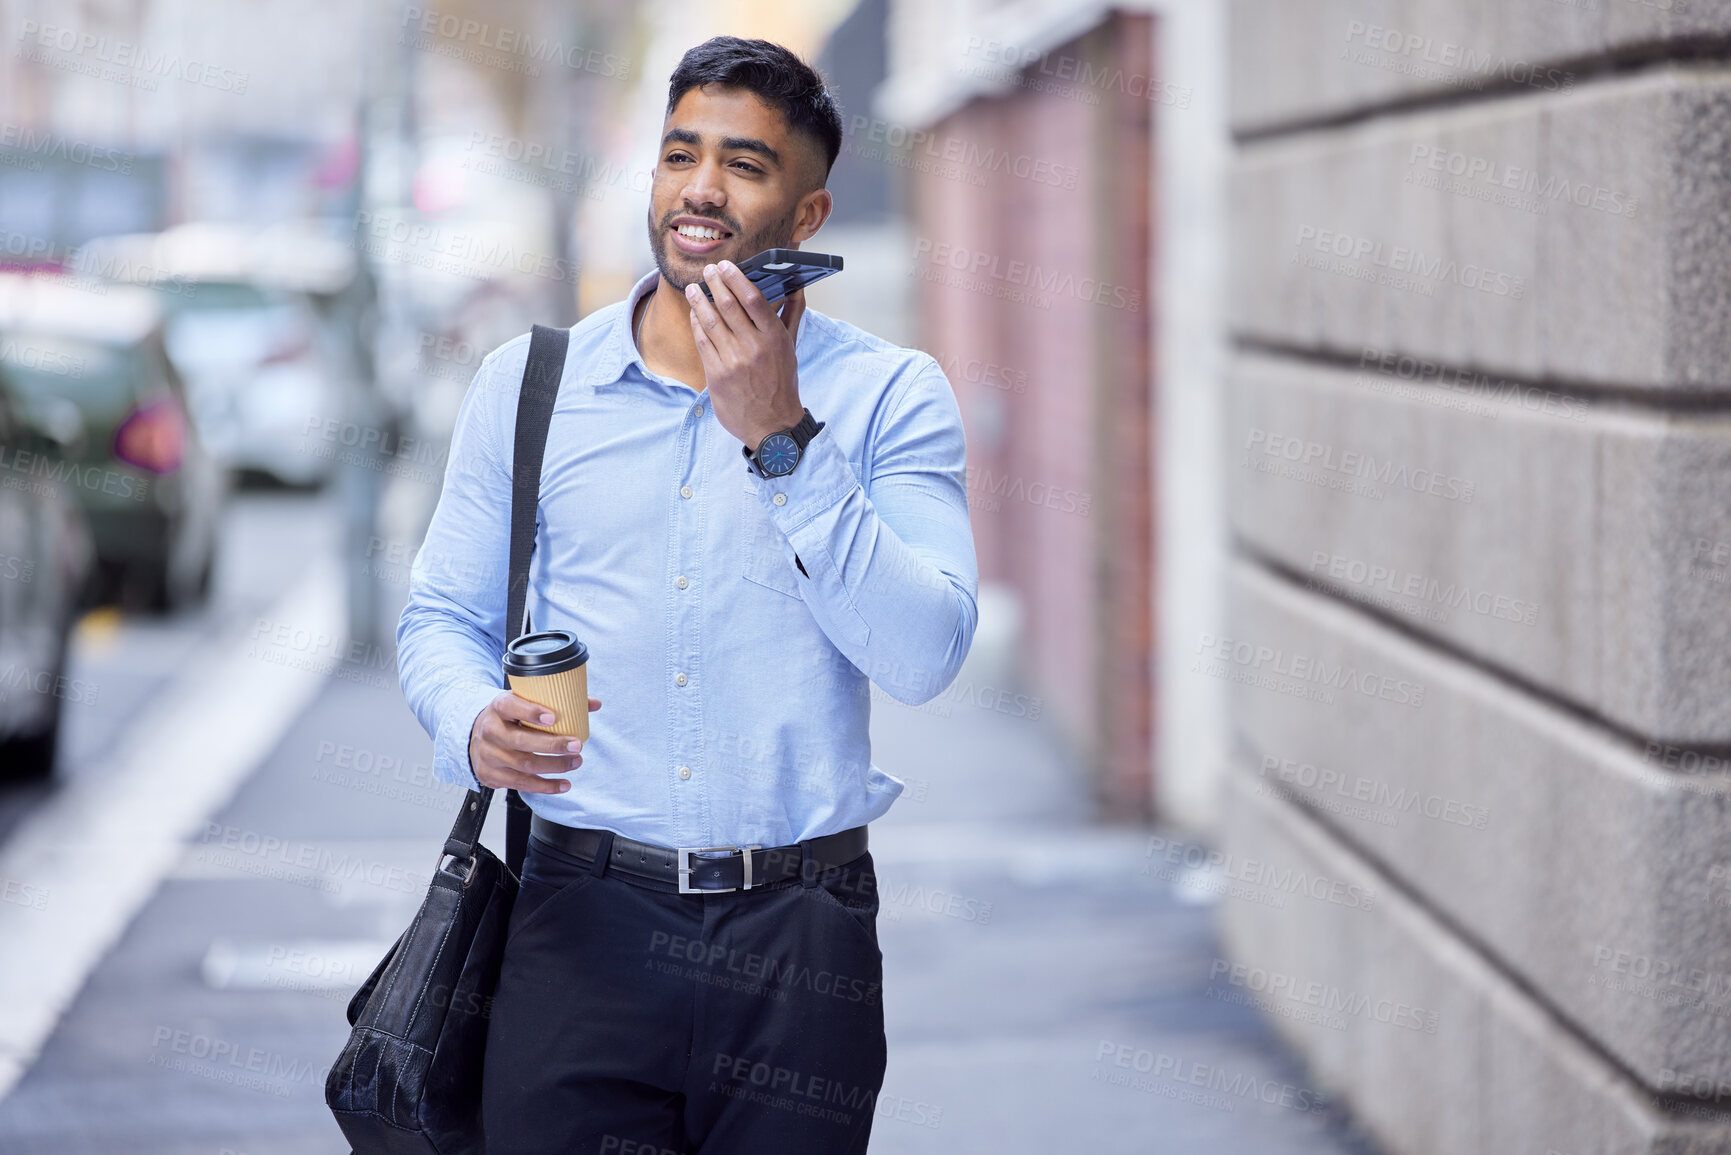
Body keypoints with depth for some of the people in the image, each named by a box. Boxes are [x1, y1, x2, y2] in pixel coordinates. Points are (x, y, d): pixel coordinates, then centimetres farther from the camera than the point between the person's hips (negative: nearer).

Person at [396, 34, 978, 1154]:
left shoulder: (891, 394, 0)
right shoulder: (525, 382, 7)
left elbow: (923, 655, -12)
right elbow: (445, 615, 11)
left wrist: (782, 438, -18)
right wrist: (476, 725, -11)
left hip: (799, 937, -1)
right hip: (585, 920, 1)